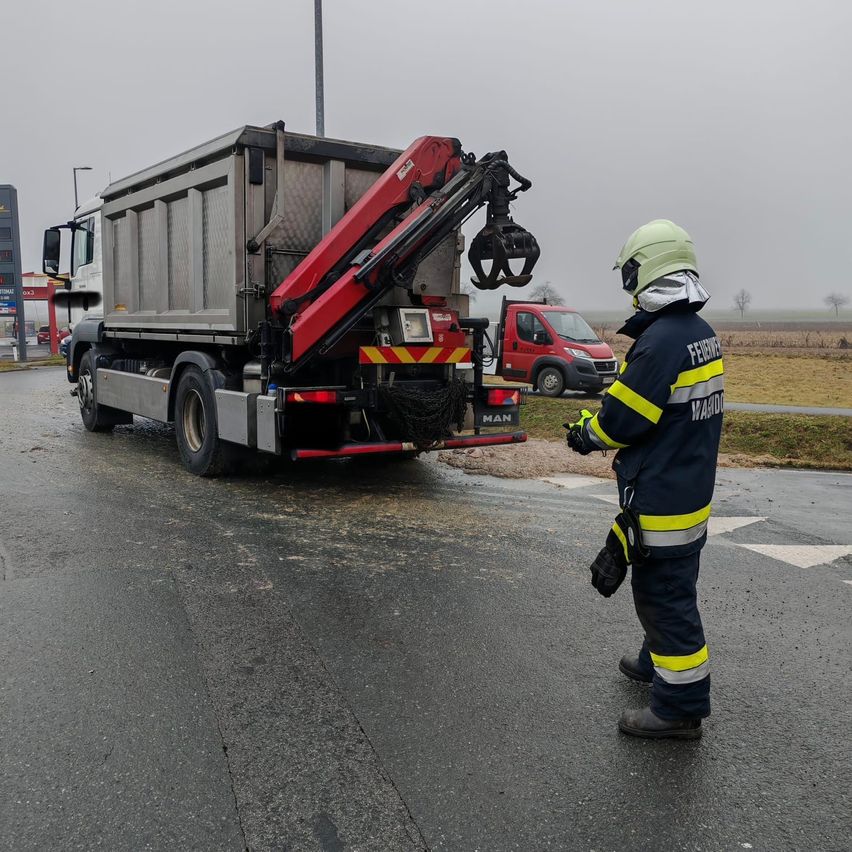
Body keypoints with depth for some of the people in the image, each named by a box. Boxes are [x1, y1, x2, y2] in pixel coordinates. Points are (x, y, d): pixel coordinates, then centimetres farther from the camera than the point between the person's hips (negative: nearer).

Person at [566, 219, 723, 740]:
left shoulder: (659, 341, -24)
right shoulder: (703, 333, 6)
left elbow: (623, 420, -19)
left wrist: (587, 434, 1)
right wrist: (600, 419, 12)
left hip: (662, 496, -10)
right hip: (693, 487, 10)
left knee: (665, 595, 2)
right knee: (671, 588, 24)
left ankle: (681, 707, 14)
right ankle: (659, 663, 43)